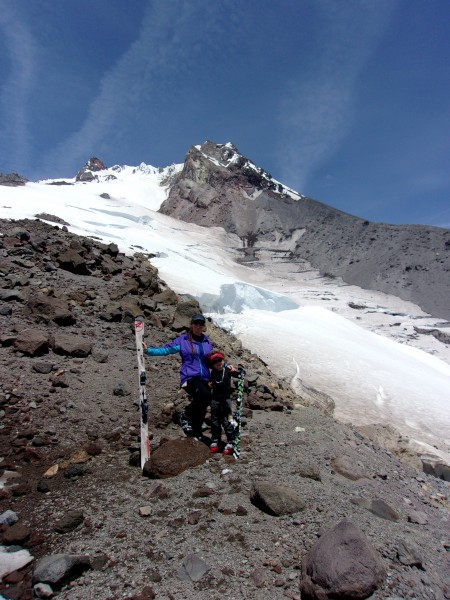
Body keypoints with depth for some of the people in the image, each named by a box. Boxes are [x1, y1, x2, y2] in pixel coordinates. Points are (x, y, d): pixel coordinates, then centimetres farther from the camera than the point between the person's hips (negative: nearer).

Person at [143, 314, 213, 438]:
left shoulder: (207, 342, 14)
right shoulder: (183, 340, 3)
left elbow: (212, 362, 23)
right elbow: (166, 349, -2)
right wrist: (148, 350, -15)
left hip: (204, 380, 5)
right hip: (189, 378, -5)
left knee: (201, 410, 5)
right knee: (206, 395, -30)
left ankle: (196, 435, 23)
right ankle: (186, 415, -5)